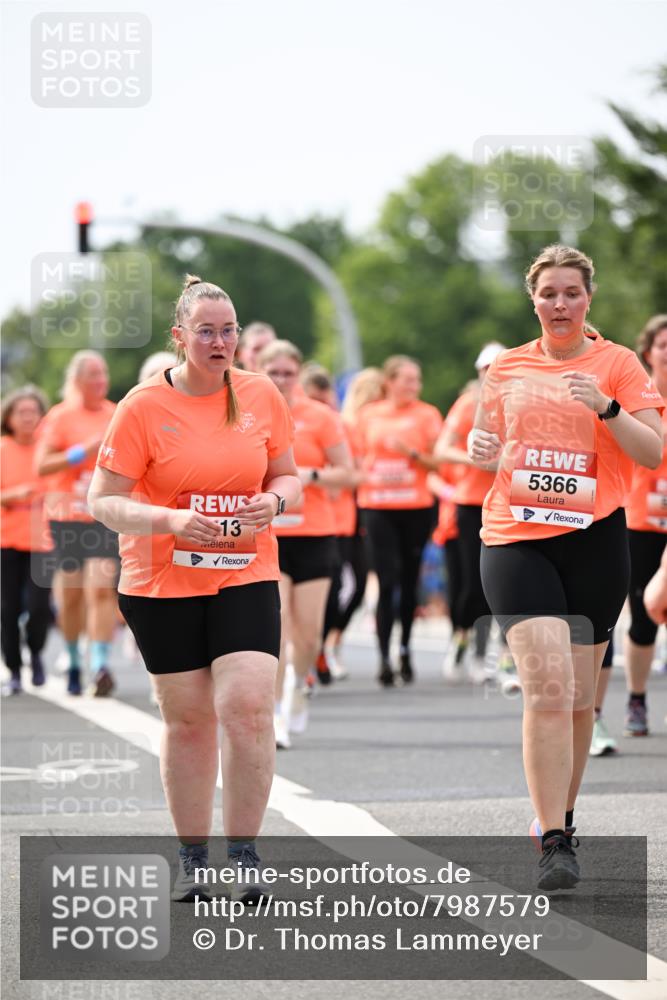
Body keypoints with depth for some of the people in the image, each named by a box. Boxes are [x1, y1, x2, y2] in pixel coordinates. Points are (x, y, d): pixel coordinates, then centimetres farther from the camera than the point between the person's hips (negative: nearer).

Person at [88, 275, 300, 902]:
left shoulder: (262, 396, 3)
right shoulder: (144, 405, -7)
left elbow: (287, 476, 15)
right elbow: (103, 502, -6)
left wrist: (273, 501, -8)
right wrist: (172, 521, -21)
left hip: (246, 578, 1)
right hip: (161, 585, -1)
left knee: (248, 708, -14)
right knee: (187, 719, 6)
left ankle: (244, 852, -3)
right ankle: (192, 857, 20)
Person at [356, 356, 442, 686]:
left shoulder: (426, 414, 2)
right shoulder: (368, 415, 8)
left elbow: (437, 463, -1)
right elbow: (360, 458, 18)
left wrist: (411, 452, -16)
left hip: (416, 506, 0)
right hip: (377, 506, 0)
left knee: (409, 581, 7)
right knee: (387, 582, -8)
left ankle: (405, 649, 21)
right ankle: (383, 657, -10)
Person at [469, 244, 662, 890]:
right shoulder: (507, 368, 11)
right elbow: (485, 440, 23)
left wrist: (607, 407, -18)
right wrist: (481, 446, 0)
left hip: (594, 540, 0)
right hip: (516, 539, 0)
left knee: (578, 697, 8)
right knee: (547, 687, -15)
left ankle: (559, 818, 28)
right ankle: (554, 844, -16)